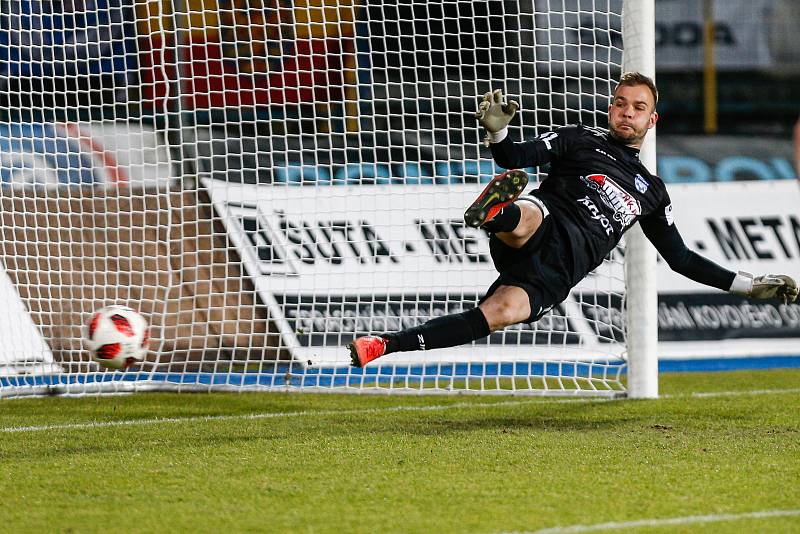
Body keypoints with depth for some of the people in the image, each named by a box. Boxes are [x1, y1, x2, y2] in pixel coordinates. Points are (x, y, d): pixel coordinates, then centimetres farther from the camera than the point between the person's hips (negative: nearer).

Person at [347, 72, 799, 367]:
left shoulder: (651, 191, 30)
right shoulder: (581, 139, 20)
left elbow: (681, 258, 35)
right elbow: (517, 158, 7)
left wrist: (751, 285, 31)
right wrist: (498, 132, -16)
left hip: (557, 274, 0)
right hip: (541, 232, 0)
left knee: (500, 314, -31)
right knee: (523, 217, -40)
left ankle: (383, 346, -38)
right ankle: (497, 213, -78)